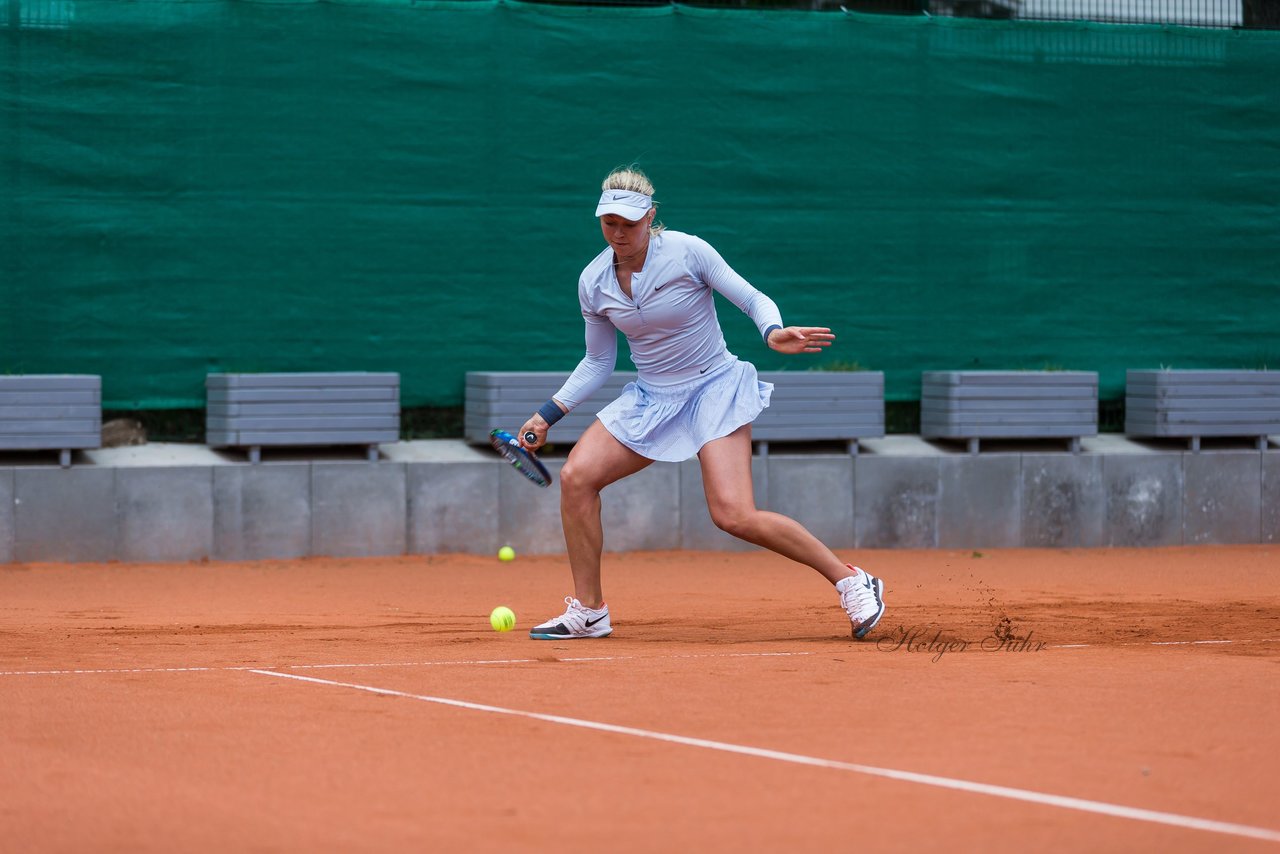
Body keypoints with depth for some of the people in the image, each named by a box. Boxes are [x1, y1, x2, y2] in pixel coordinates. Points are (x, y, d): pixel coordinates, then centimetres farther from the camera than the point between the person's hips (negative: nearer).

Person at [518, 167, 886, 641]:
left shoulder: (688, 252, -16)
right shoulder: (593, 282, -1)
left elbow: (754, 300, -10)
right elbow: (598, 362, 11)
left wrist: (773, 331, -32)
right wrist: (549, 414, 6)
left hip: (713, 388, -5)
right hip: (650, 396, 5)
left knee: (735, 516, -21)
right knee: (576, 476, -14)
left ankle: (853, 582, -6)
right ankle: (588, 613, 0)